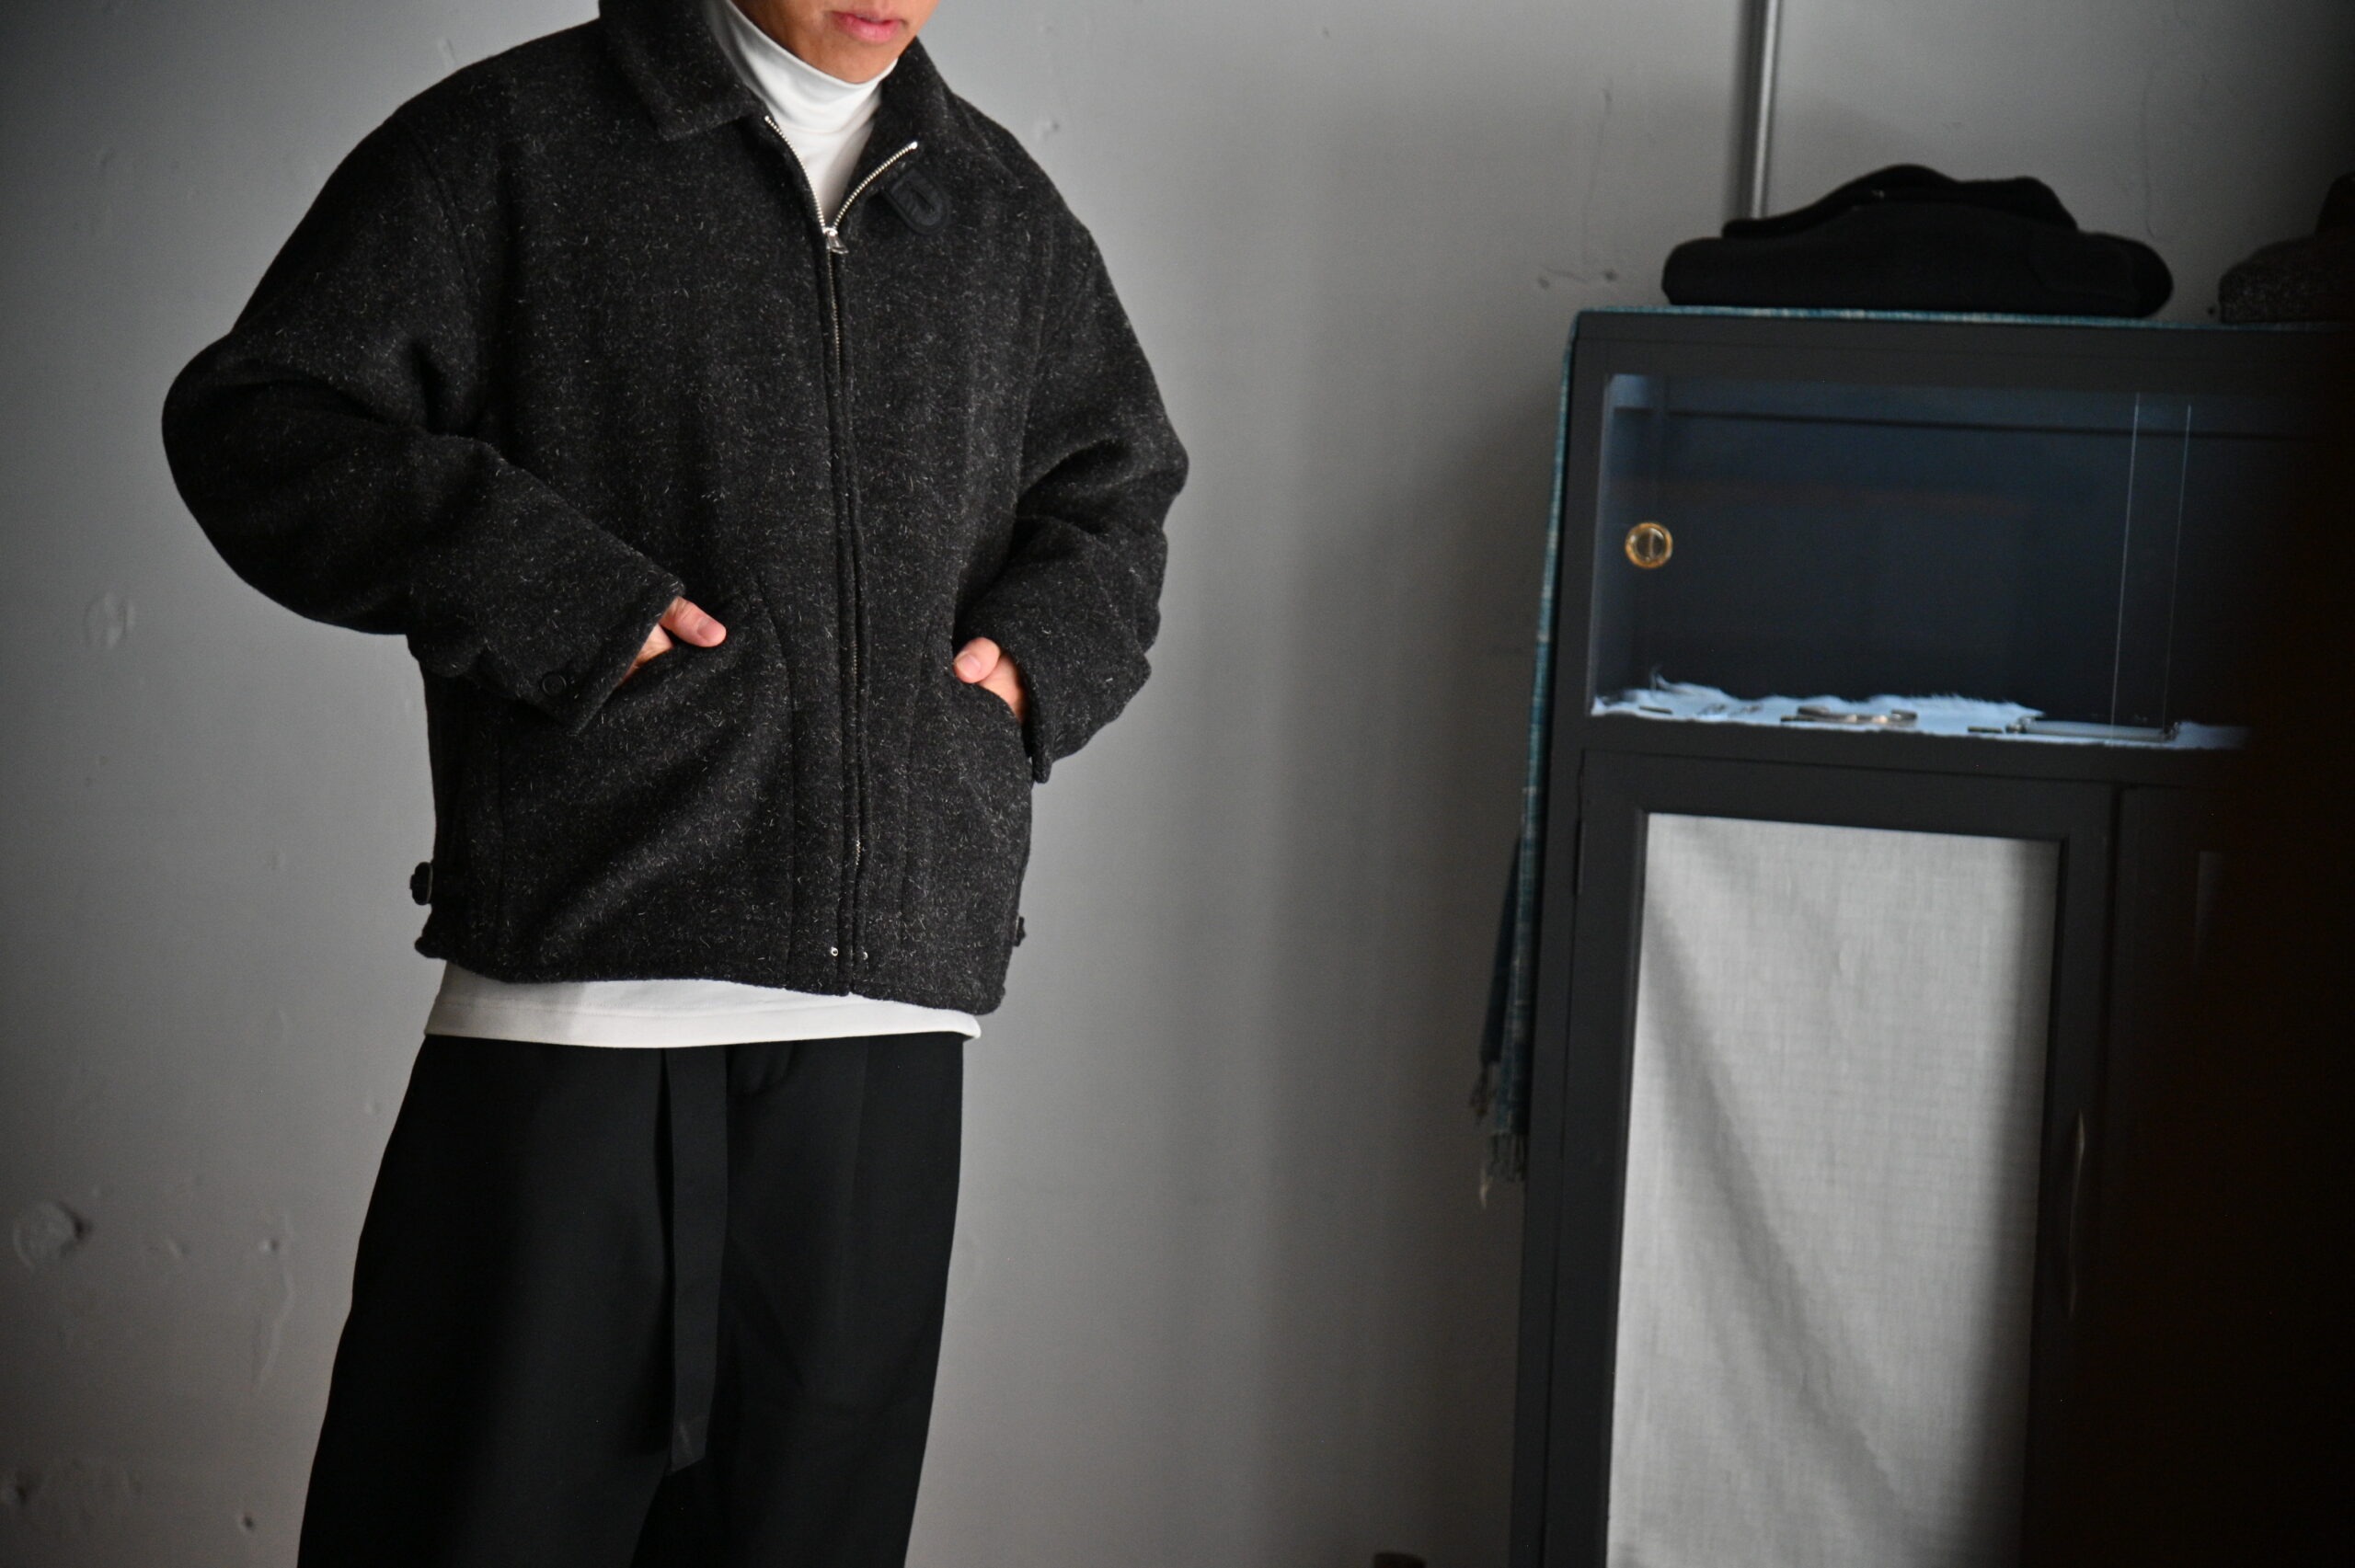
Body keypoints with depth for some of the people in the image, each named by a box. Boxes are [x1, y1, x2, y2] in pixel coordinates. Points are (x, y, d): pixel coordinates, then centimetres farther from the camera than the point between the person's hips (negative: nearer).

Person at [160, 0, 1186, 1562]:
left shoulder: (1003, 207, 18)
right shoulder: (512, 141, 4)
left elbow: (1121, 486, 30)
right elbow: (254, 421, 0)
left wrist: (1037, 647, 9)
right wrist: (541, 587, -12)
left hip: (888, 1019, 4)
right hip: (578, 983, -4)